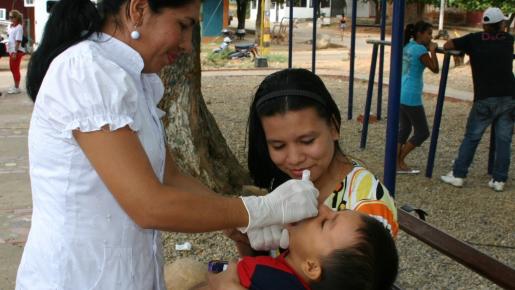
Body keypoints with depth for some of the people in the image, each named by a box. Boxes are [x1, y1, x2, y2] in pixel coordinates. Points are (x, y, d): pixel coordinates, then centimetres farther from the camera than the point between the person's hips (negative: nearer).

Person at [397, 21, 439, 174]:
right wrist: (432, 50, -7)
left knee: (404, 129, 16)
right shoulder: (420, 49, -15)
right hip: (411, 96, -9)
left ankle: (397, 163, 15)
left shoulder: (407, 46, 10)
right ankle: (399, 161, 7)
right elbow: (435, 69, -13)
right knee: (422, 132, 2)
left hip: (401, 94, 9)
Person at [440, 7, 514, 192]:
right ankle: (499, 180, 9)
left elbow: (447, 45, 2)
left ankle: (458, 175, 8)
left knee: (471, 137, 6)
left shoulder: (475, 40, 0)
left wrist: (465, 50, 21)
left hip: (485, 99, -2)